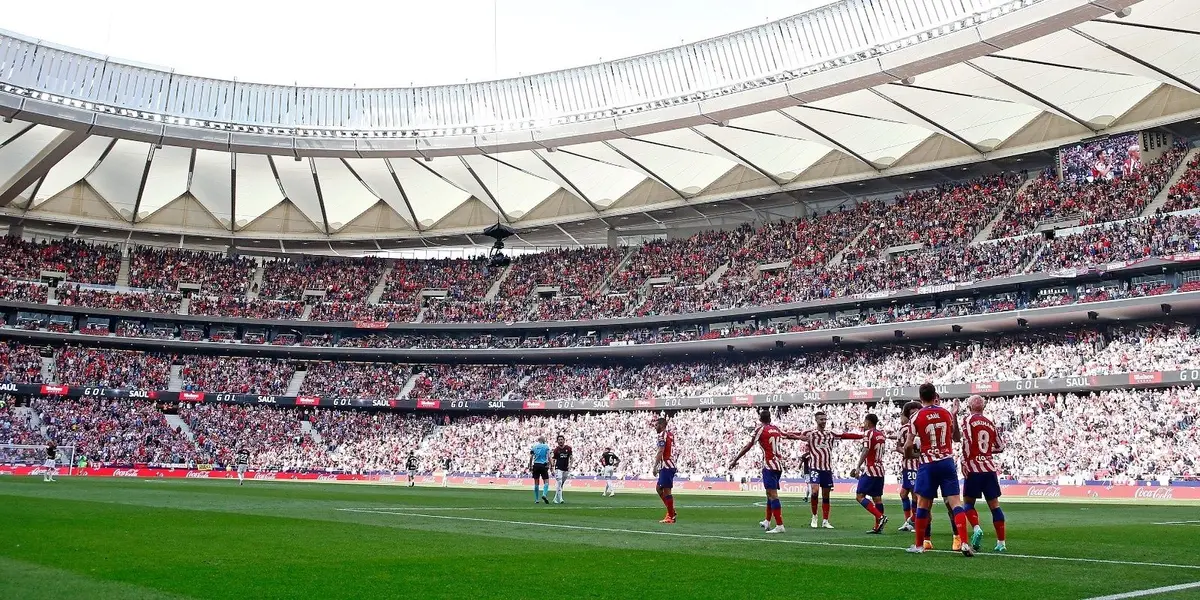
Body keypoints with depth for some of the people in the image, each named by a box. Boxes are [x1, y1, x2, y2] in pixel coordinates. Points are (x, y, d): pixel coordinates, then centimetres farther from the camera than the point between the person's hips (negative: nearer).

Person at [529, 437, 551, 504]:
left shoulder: (534, 446, 9)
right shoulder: (546, 446, 4)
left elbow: (531, 457, 4)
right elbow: (549, 457, -5)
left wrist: (530, 467, 9)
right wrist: (550, 466, -1)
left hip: (536, 465, 2)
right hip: (543, 465, -2)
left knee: (536, 483, 8)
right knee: (546, 482, 1)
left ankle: (536, 499, 10)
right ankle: (544, 494, -23)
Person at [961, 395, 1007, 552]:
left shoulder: (968, 420, -2)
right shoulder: (990, 423, 13)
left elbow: (967, 442, -14)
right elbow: (1000, 447, 18)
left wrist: (964, 462, -11)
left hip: (973, 468, -4)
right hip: (990, 468, 4)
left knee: (968, 502, 8)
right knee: (994, 504, 8)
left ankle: (976, 528, -17)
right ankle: (1001, 542, 8)